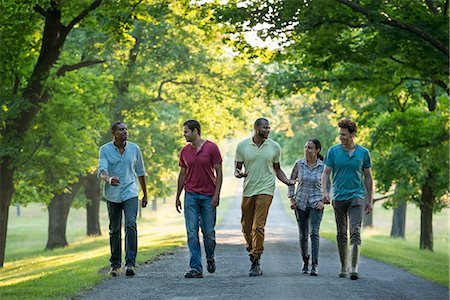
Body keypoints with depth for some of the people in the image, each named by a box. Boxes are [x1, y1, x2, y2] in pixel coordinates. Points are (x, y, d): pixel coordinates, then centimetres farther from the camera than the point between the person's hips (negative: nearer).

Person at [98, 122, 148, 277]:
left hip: (130, 194, 0)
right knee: (114, 230, 7)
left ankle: (130, 263, -19)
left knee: (131, 225, -17)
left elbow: (140, 173, 13)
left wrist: (145, 194, 18)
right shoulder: (105, 150, -3)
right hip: (112, 195, 0)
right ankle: (115, 264, 18)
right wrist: (109, 179, -39)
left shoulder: (134, 149, 2)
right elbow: (101, 171, -15)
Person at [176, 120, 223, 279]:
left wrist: (217, 194, -12)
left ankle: (210, 258, 31)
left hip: (208, 197, -3)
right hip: (191, 196, 3)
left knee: (209, 232, 3)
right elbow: (182, 174, 13)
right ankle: (196, 268, -4)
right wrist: (177, 196, 11)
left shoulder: (211, 148, -5)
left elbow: (219, 172, -5)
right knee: (192, 233, -4)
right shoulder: (184, 151, 7)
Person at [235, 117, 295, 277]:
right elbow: (237, 168, 7)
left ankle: (256, 263, -10)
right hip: (248, 190, 2)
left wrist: (287, 181, -1)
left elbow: (277, 168, 16)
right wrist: (239, 173, -17)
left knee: (258, 227, -12)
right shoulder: (242, 146, 3)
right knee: (246, 227, 6)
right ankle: (252, 251, 28)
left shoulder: (274, 147, 5)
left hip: (265, 190, -2)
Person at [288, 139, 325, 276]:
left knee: (314, 233, -17)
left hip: (316, 204, -3)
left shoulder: (323, 166, -6)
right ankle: (305, 260, 28)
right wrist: (292, 199, 4)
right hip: (301, 203, 3)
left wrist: (324, 201, -7)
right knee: (303, 235, 8)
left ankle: (315, 265, -19)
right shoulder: (299, 164, -1)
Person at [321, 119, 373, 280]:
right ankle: (343, 267, 17)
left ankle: (354, 268, -17)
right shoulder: (333, 151, 3)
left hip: (357, 196, -1)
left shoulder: (363, 153, 4)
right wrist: (325, 191, -11)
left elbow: (368, 177, 11)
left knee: (355, 232, -13)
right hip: (338, 197, 1)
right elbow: (326, 173, 5)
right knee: (341, 234, 7)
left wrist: (369, 200, 10)